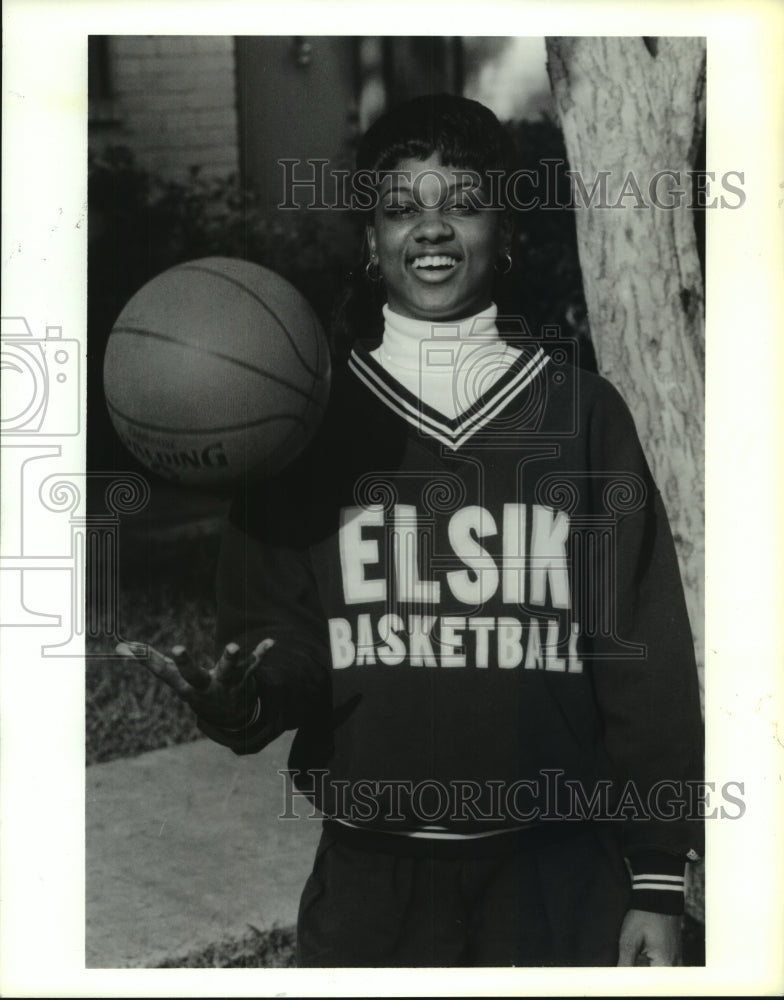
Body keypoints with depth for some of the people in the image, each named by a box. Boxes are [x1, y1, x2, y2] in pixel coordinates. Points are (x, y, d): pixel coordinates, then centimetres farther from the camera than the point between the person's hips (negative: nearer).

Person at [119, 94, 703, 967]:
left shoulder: (580, 410, -1)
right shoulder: (309, 414, 1)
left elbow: (644, 649, 0)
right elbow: (279, 630, 1)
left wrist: (656, 881, -2)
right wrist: (244, 702, -23)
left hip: (557, 872, 0)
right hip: (372, 872, 1)